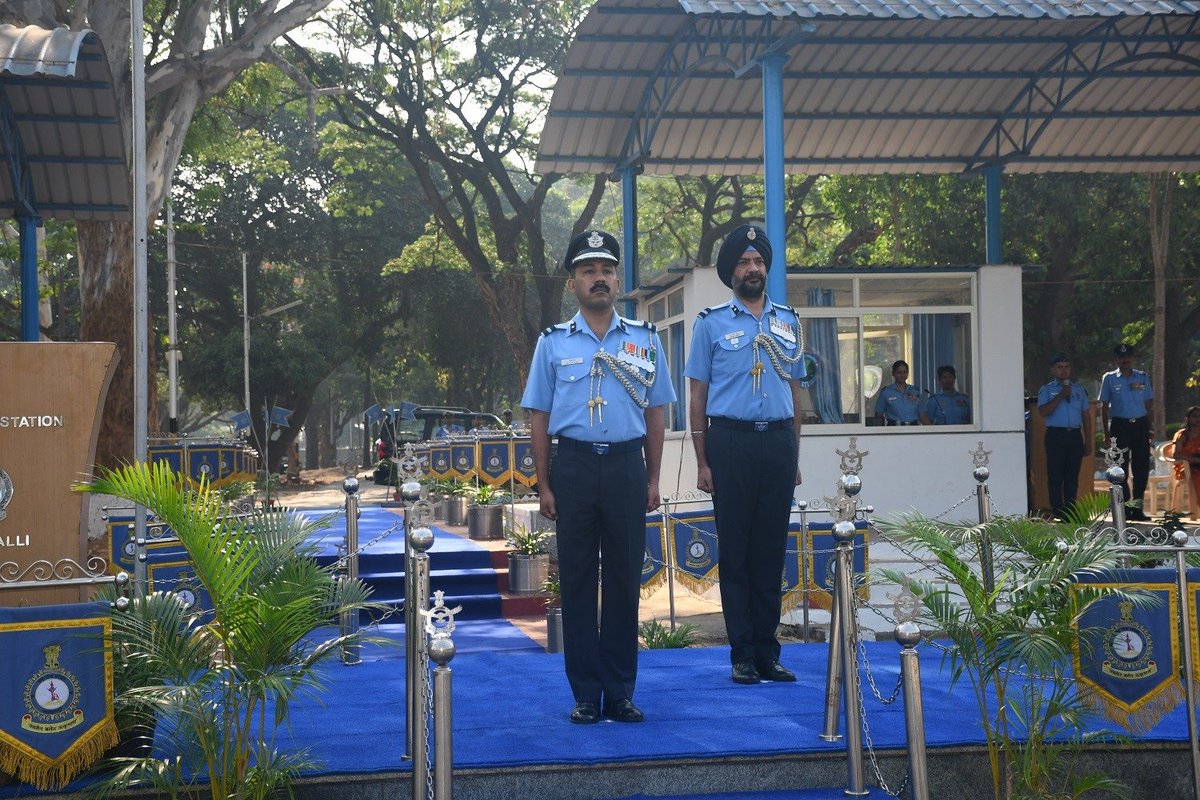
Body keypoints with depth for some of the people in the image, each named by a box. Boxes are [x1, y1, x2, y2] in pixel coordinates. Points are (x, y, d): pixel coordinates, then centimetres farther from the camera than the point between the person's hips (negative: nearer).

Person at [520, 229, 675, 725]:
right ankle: (586, 693, 10)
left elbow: (654, 414, 11)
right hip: (574, 465, -1)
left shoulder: (645, 340, 10)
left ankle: (620, 692, 13)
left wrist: (652, 480, 5)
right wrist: (544, 486, 0)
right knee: (576, 580, 2)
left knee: (624, 580, 4)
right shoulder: (553, 343, 7)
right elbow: (540, 418, 6)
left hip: (626, 465, 1)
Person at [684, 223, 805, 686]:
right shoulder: (711, 323, 4)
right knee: (736, 551, 1)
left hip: (778, 442, 3)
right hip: (730, 442, -3)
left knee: (771, 550, 6)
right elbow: (698, 397, 2)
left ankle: (768, 652, 13)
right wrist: (702, 463, -4)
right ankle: (742, 654, 7)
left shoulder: (788, 322, 14)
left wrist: (794, 456, 12)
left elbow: (794, 392, 17)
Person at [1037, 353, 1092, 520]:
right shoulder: (1046, 390, 6)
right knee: (1055, 476, -5)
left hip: (1075, 435, 4)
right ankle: (1058, 511, -2)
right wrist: (1061, 396, -14)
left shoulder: (1078, 390, 17)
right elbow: (1043, 411, -10)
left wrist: (1088, 441, 10)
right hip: (1056, 435, -3)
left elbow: (1086, 416, 16)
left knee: (1072, 476, 4)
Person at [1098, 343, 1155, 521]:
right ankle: (1125, 507, 6)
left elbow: (1149, 405, 13)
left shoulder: (1143, 377, 10)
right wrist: (1106, 433, -1)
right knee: (1121, 469, 0)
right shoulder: (1109, 379, 4)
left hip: (1140, 425, 2)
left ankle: (1137, 507, 10)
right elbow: (1104, 407, 4)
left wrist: (1150, 428, 5)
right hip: (1119, 425, -2)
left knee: (1142, 467, 1)